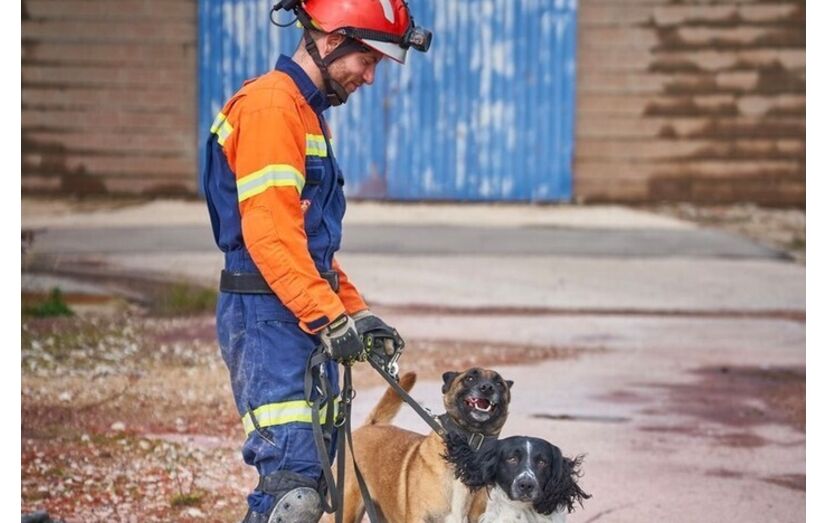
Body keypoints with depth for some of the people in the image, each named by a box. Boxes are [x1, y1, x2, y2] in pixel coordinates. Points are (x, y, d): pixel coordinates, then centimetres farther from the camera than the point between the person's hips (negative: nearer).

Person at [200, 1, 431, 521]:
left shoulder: (307, 111, 21)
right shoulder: (269, 105, -11)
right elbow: (269, 234, -21)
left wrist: (356, 310, 17)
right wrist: (328, 316, -23)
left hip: (305, 319, 10)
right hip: (268, 318, -10)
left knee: (315, 477, 9)